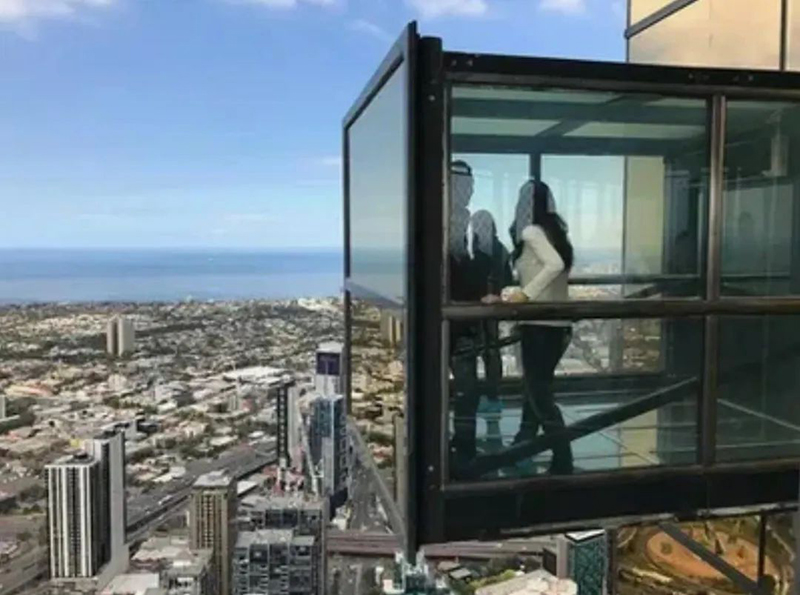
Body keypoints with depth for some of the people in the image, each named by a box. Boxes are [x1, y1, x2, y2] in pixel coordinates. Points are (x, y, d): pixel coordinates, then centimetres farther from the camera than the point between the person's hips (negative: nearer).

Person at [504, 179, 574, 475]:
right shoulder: (552, 232, 14)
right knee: (536, 392, 17)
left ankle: (563, 463, 1)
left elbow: (555, 264, -26)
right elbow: (555, 272, 13)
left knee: (540, 397, -1)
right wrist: (515, 293, 19)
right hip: (557, 324, 9)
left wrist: (526, 294, -24)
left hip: (540, 323, -9)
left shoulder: (531, 232, -9)